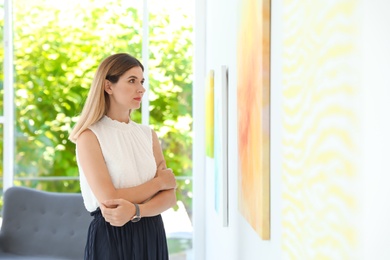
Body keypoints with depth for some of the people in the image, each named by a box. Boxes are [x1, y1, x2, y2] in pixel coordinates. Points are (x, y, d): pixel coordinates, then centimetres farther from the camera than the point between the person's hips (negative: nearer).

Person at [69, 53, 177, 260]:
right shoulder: (90, 136, -9)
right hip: (111, 237, -4)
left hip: (151, 235, 4)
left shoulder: (148, 135, 6)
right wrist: (159, 181, -8)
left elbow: (169, 196, -2)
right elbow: (109, 199, -18)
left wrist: (135, 210, -20)